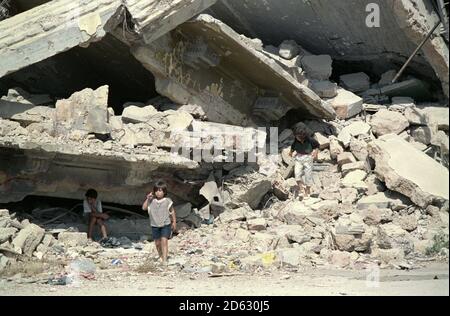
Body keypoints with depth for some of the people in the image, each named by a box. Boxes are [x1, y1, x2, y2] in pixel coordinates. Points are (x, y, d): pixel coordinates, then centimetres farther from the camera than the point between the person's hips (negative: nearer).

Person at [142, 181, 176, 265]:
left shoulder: (167, 201, -4)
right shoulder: (151, 201, 1)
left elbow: (172, 212, 5)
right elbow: (144, 208, -6)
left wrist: (174, 222, 5)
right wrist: (147, 199, -13)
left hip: (166, 225, -3)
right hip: (155, 225, 3)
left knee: (164, 241, -16)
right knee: (157, 243, 11)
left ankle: (165, 259, -18)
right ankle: (160, 256, 33)